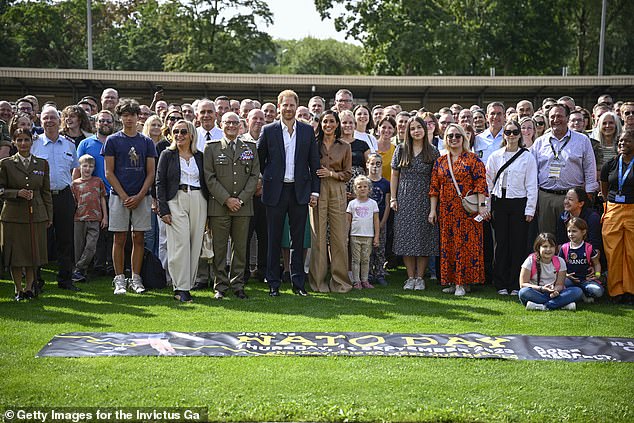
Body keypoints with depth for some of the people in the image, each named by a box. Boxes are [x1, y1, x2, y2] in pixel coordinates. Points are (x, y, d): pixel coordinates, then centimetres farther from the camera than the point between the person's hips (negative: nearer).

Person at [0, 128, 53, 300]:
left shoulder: (42, 163, 8)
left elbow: (46, 191, 11)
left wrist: (49, 215, 9)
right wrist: (17, 193, -15)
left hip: (37, 215, 2)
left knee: (34, 252, 6)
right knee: (15, 254, 2)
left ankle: (29, 286, 20)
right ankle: (18, 289, 15)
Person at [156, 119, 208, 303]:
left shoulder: (199, 156, 13)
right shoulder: (167, 155, 5)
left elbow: (205, 182, 15)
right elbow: (160, 182, 1)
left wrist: (208, 210, 8)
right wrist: (163, 209, -9)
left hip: (198, 201, 3)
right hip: (176, 200, -3)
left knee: (195, 245, 1)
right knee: (180, 244, -11)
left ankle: (187, 284, 9)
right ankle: (180, 288, -8)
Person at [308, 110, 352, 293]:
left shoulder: (344, 147, 9)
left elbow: (348, 173, 9)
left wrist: (331, 173, -8)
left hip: (337, 192, 1)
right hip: (317, 191, -1)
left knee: (339, 236, 0)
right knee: (318, 236, 0)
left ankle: (339, 280, 9)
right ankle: (318, 280, 7)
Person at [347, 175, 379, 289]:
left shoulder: (372, 203, 5)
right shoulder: (352, 204, 4)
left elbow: (376, 221, 5)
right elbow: (348, 221, 7)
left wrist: (376, 237, 1)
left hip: (368, 236, 1)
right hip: (355, 236, 0)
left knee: (366, 260, 5)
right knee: (356, 260, 1)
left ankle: (365, 280, 13)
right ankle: (356, 281, 5)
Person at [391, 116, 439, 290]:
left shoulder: (432, 151, 3)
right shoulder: (401, 149, 6)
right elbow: (394, 175, 9)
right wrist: (393, 198, 2)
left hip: (425, 199, -1)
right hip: (405, 199, 1)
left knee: (423, 237, -1)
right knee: (406, 237, 0)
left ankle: (420, 278, 9)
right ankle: (410, 277, 8)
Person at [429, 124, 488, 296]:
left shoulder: (473, 159, 1)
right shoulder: (440, 162, 12)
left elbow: (481, 184, -5)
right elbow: (434, 187, 10)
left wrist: (482, 205, -14)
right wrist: (433, 210, 5)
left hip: (467, 210, -4)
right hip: (446, 210, 4)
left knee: (466, 243, -5)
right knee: (448, 245, 6)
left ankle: (461, 283, -2)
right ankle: (451, 281, 14)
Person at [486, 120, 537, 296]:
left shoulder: (527, 157, 2)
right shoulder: (495, 156, 8)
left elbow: (532, 185, 1)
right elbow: (488, 182, 9)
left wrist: (530, 209, -4)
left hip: (519, 202, -1)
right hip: (499, 202, 2)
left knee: (518, 244, 0)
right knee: (501, 243, 3)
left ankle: (515, 284, 8)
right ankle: (501, 284, 10)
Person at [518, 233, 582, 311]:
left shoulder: (560, 261, 3)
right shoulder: (531, 260, -4)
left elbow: (560, 284, 0)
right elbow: (523, 284, -9)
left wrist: (555, 291, -25)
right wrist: (542, 288, -23)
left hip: (553, 294, 3)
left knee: (578, 291, -22)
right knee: (524, 292, -36)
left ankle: (542, 306, -33)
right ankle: (562, 304, -32)